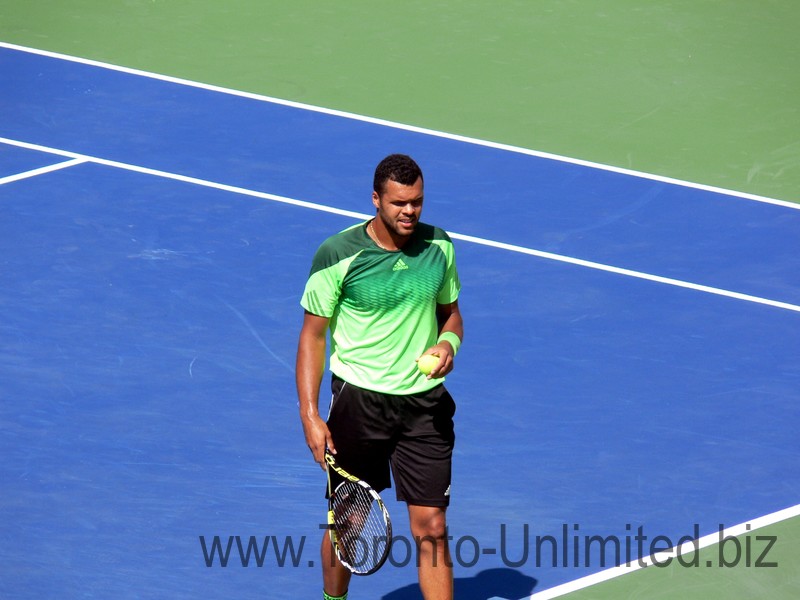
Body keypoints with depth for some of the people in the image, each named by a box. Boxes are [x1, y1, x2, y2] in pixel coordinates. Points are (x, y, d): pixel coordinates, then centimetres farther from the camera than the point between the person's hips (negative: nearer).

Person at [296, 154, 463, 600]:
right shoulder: (339, 254, -12)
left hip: (425, 402, 2)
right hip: (358, 398, -2)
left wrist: (448, 343, -8)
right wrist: (310, 415, -12)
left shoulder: (439, 245, 1)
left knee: (432, 529, -2)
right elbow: (313, 334, -6)